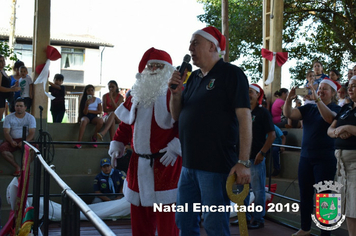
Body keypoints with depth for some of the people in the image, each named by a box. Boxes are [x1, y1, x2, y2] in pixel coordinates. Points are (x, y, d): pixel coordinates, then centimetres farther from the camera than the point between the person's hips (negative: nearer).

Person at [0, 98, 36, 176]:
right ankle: (17, 167, -16)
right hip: (12, 140, 1)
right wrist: (11, 141, -22)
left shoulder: (30, 118, 2)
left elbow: (32, 133, -6)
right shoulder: (9, 117, 5)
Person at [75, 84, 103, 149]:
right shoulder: (84, 100, 8)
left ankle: (94, 137, -12)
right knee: (83, 121, -39)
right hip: (86, 116, -1)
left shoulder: (97, 100, 11)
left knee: (100, 120, -36)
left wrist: (89, 111, -2)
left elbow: (100, 111, 2)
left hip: (94, 116, 1)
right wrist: (87, 104, -19)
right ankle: (79, 142, -44)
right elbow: (85, 113, -3)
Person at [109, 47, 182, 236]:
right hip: (139, 164, 7)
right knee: (139, 217, 15)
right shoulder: (138, 93, 15)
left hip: (165, 163, -7)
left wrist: (176, 147, -22)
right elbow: (125, 123, 21)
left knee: (166, 218, -3)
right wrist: (117, 144, 11)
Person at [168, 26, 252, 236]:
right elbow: (177, 116, 19)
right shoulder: (194, 77, 14)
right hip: (190, 164, 8)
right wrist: (175, 93, -1)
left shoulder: (231, 74, -7)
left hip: (216, 165, -7)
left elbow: (244, 117, -15)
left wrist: (243, 162, -21)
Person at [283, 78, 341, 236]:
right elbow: (289, 114, -1)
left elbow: (329, 118, -25)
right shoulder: (309, 108, 11)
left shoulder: (336, 109, -2)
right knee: (305, 195, 11)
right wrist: (289, 99, -18)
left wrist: (317, 99, -33)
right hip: (306, 157, 5)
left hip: (325, 158, -5)